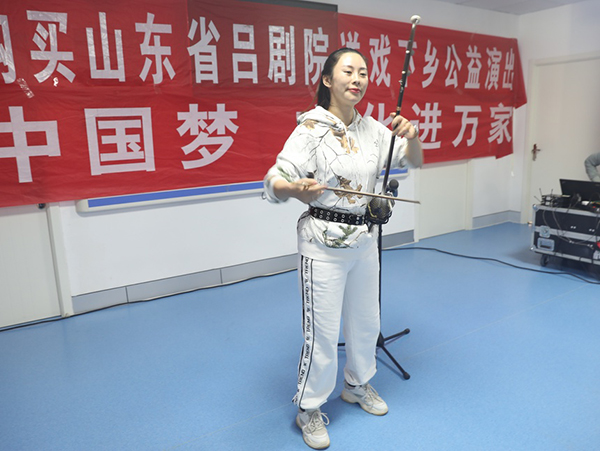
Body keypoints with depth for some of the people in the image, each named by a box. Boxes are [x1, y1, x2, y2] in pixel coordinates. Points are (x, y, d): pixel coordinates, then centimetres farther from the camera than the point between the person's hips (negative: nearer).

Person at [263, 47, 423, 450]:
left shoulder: (371, 128, 4)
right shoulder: (311, 129, -13)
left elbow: (413, 161, 9)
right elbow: (274, 183, -19)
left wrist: (411, 136, -12)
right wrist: (297, 189, -42)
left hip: (364, 238, 6)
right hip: (324, 241, -6)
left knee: (366, 321, 20)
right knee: (322, 332, 1)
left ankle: (357, 385, 46)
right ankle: (309, 409, 26)